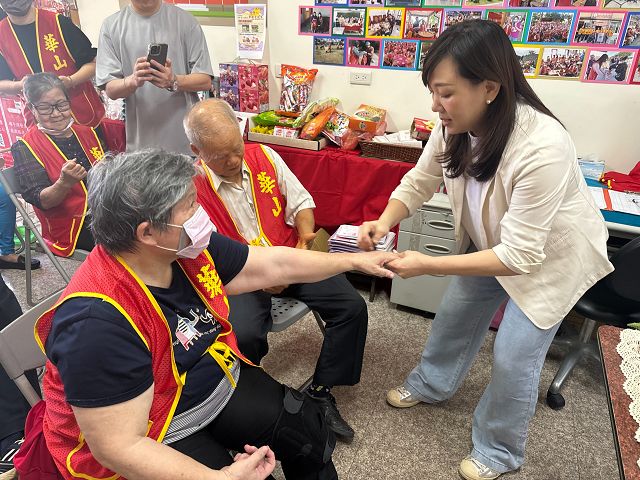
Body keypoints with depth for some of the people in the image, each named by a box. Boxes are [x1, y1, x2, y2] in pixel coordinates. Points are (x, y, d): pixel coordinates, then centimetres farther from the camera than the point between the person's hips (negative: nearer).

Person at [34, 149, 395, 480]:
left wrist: (354, 261, 4)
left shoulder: (189, 249, -12)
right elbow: (119, 447, -29)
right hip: (154, 438, -6)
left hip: (221, 383, 7)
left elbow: (276, 265, -3)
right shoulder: (99, 321, -34)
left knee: (310, 431, 8)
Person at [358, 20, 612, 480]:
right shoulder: (455, 126, -20)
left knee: (514, 356, -1)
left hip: (551, 254, -6)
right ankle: (431, 384, 46)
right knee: (455, 314, 18)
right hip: (493, 242, 6)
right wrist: (385, 221, -29)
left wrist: (428, 265, -39)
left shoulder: (542, 148, -39)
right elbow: (419, 182, -9)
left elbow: (520, 256, -35)